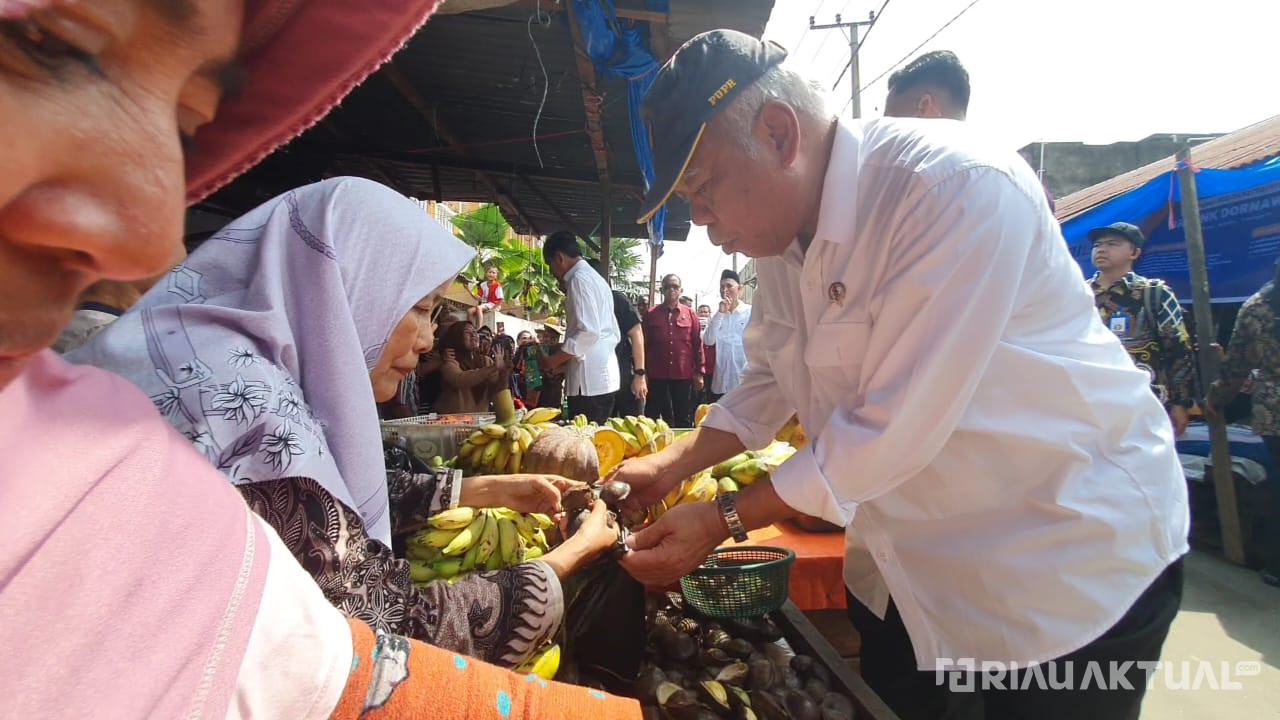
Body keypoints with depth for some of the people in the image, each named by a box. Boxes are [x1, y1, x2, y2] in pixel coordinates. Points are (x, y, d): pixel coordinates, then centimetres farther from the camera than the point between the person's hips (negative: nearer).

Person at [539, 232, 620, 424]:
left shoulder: (579, 279, -9)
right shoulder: (595, 278, 21)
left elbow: (588, 331, -20)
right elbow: (613, 333, 22)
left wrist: (554, 360, -10)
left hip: (589, 381, -10)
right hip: (602, 378, 10)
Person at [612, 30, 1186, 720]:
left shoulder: (962, 188, -27)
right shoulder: (783, 229, -2)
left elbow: (892, 430, -29)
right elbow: (769, 381, 7)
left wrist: (722, 520, -21)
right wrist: (670, 466, -2)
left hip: (1070, 561, -6)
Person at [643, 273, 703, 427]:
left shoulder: (690, 314, 5)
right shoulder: (651, 315, 5)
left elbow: (697, 344, 5)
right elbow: (645, 344, 6)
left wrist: (699, 372, 1)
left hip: (684, 375, 0)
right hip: (657, 375, 0)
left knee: (683, 419, 9)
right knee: (654, 417, 6)